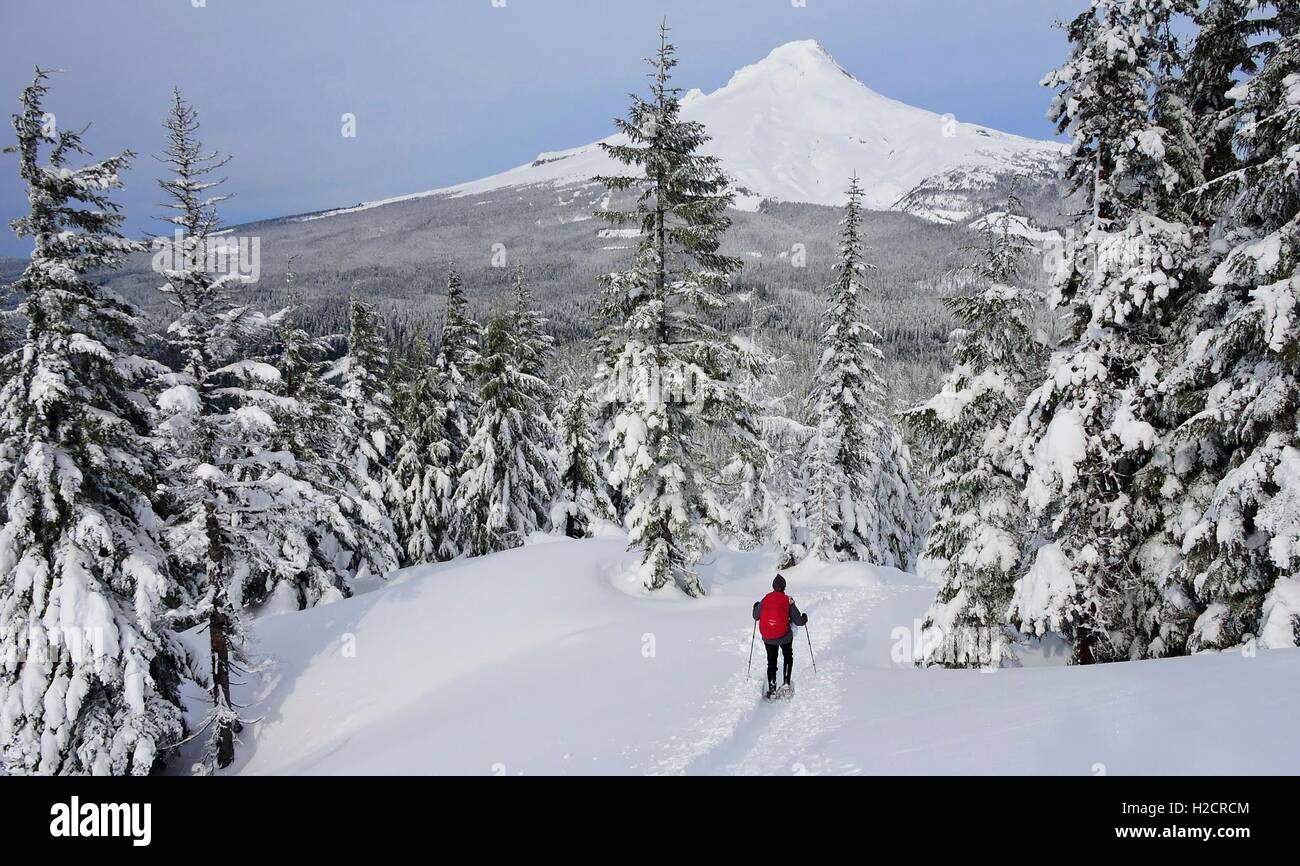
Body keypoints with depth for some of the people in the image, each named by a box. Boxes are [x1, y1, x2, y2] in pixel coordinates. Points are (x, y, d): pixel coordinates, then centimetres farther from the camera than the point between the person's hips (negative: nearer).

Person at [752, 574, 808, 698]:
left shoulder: (765, 599, -4)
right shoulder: (788, 601, -9)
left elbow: (756, 617, 9)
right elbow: (798, 621, -7)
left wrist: (756, 607, 30)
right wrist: (804, 618, 16)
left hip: (768, 638, 1)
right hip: (785, 637, -1)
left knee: (771, 661, 16)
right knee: (788, 657, 25)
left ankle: (772, 689, 7)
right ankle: (786, 683, 16)